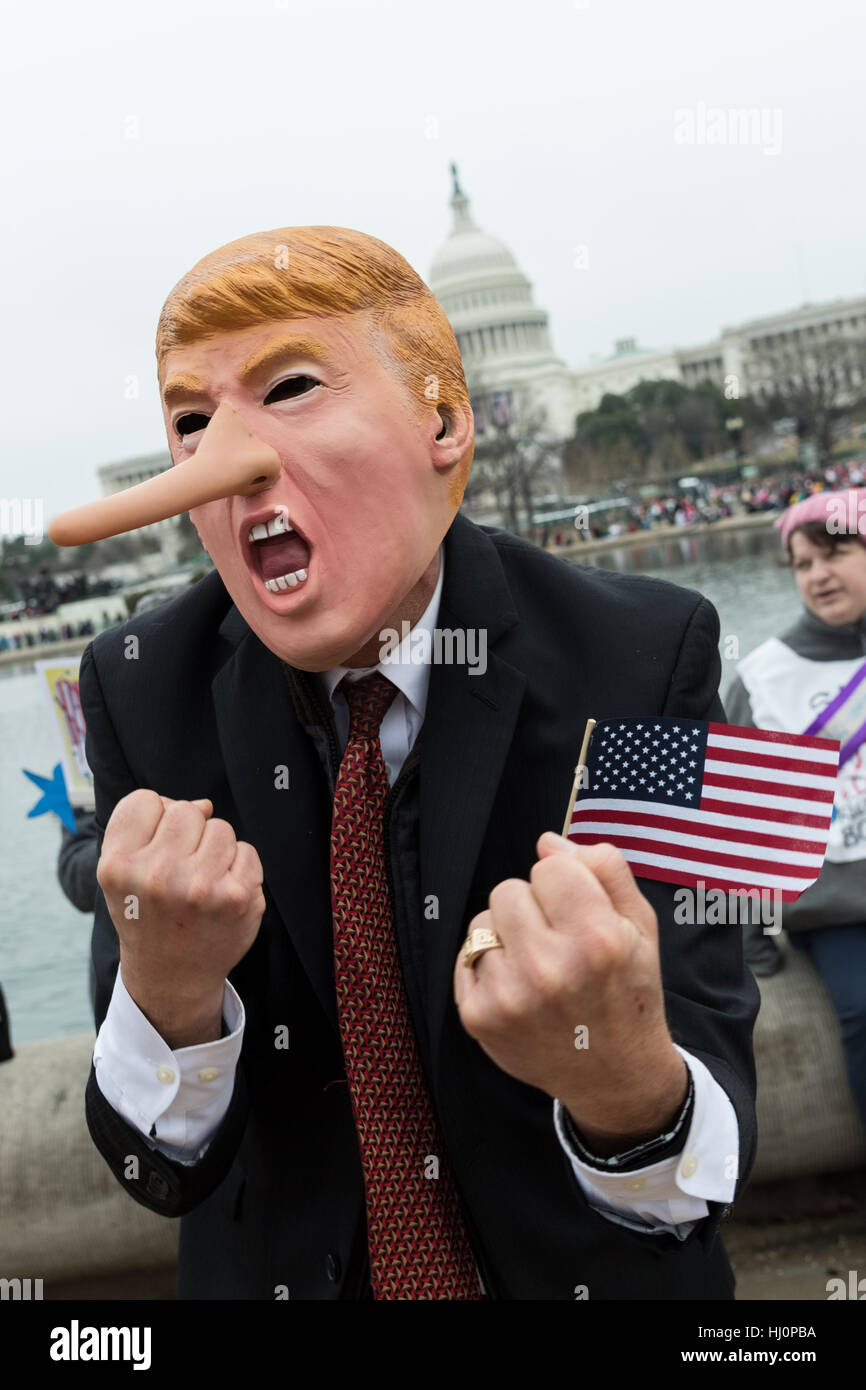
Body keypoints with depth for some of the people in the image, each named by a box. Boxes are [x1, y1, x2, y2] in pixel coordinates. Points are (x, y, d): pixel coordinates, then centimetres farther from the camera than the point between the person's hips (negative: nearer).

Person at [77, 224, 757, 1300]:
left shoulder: (645, 656, -22)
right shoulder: (140, 689, -16)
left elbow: (713, 1152, -22)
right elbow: (165, 1171, -14)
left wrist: (632, 1086, -43)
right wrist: (166, 994, -34)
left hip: (593, 1272, -1)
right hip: (277, 1272, 2)